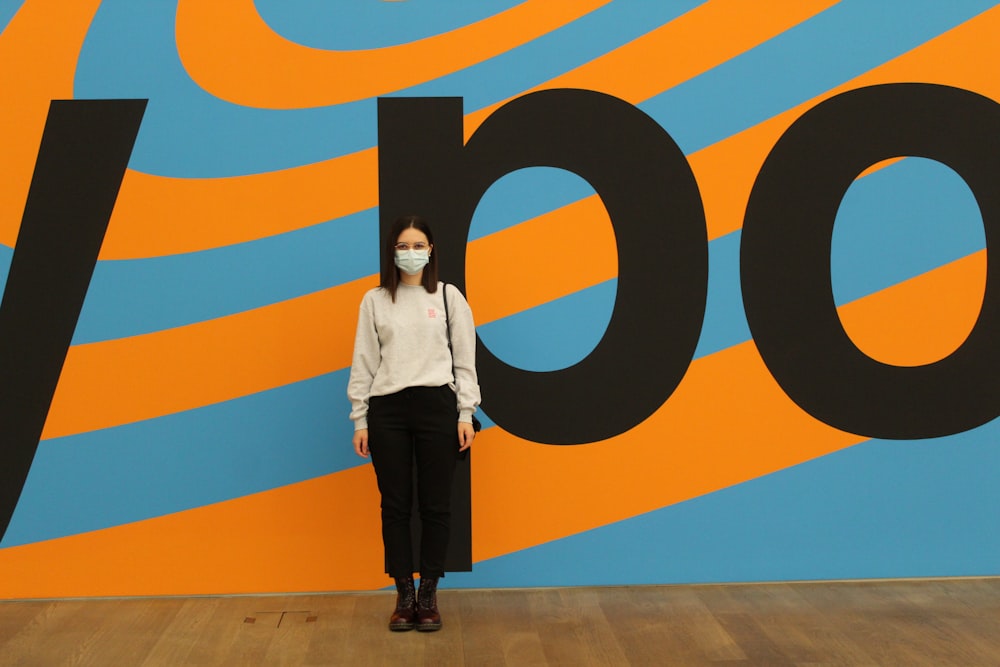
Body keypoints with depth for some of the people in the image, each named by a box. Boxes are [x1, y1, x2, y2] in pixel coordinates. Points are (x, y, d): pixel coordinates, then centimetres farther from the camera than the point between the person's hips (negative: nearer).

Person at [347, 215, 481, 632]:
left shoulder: (449, 297, 6)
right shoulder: (375, 301, 8)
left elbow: (465, 359, 4)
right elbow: (363, 363, 7)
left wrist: (466, 414, -2)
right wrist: (360, 420, 4)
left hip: (437, 406, -1)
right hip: (387, 410, 1)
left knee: (435, 503, 4)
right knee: (395, 504, 5)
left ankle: (429, 594, 17)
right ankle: (404, 595, 16)